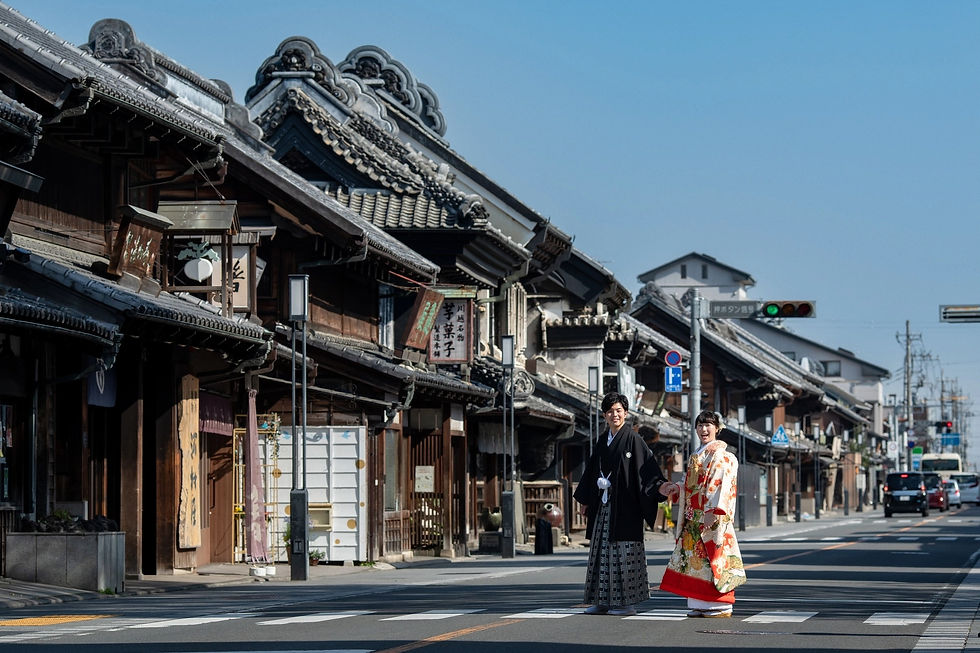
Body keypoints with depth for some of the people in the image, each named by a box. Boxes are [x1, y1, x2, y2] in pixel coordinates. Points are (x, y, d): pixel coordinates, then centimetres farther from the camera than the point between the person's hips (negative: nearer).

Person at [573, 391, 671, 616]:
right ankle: (603, 601, 12)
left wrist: (661, 488, -27)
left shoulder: (633, 439, -6)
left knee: (625, 553, -6)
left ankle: (627, 601, -2)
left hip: (625, 505, -7)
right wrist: (585, 501, 20)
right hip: (604, 505, 7)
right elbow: (592, 471, 19)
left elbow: (648, 467, -13)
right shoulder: (603, 441, 13)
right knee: (602, 550, 7)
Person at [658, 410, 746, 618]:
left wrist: (712, 511, -24)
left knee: (714, 556, -9)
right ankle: (701, 605, 9)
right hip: (694, 516, 9)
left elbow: (720, 485, -17)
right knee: (695, 556, 5)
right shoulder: (697, 456, 20)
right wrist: (676, 489, 6)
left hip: (712, 516, -9)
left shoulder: (720, 455, -8)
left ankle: (721, 606, -6)